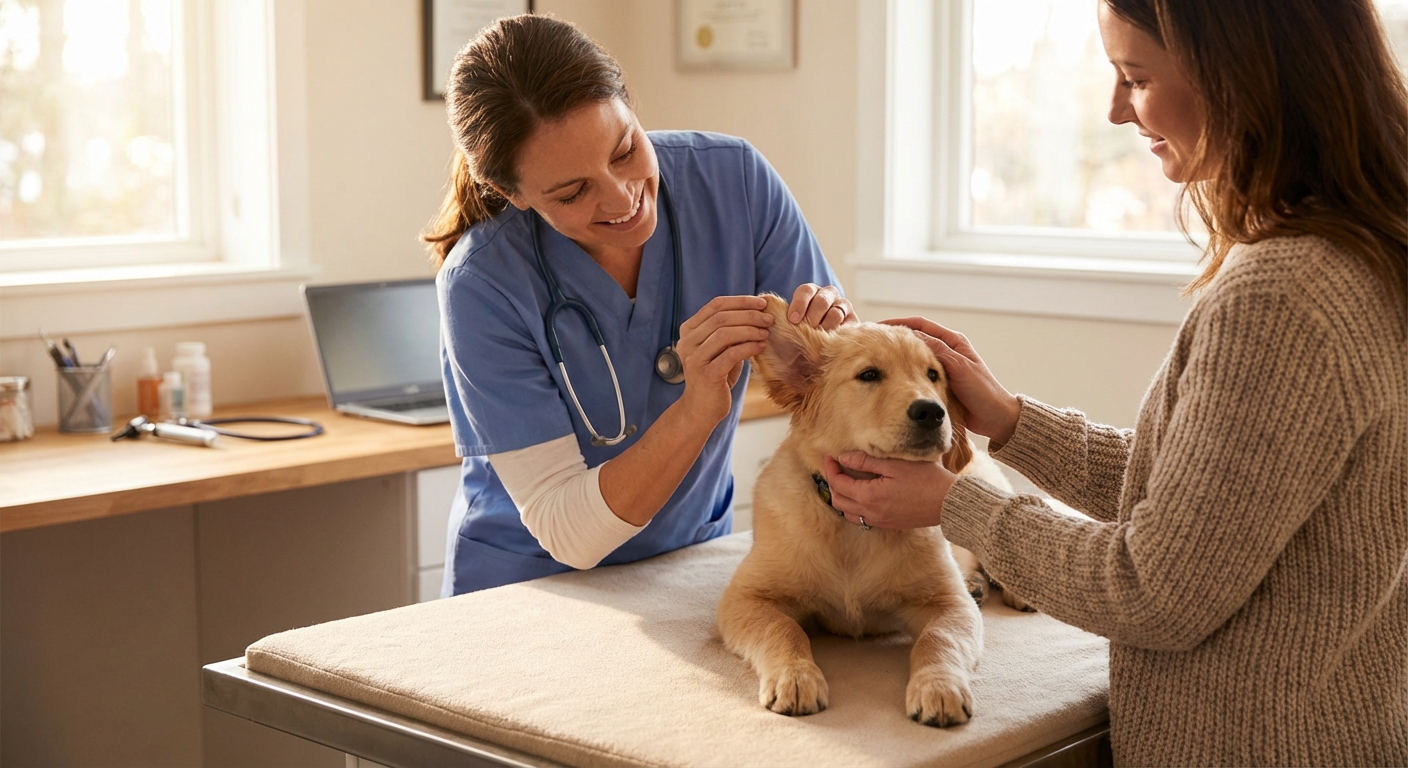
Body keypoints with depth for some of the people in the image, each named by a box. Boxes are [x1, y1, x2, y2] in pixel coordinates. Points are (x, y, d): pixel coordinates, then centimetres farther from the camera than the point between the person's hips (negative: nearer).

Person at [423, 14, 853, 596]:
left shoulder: (735, 178, -11)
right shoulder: (482, 286, -18)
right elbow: (569, 534, -18)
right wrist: (697, 410, -30)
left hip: (694, 567, 3)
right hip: (530, 586, -3)